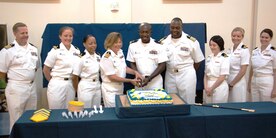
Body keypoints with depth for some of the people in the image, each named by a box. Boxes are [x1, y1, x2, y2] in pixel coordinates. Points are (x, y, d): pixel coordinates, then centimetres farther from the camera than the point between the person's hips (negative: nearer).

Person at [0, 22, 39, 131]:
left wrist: (29, 78, 11)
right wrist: (14, 80, 3)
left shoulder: (33, 49, 8)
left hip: (32, 87, 6)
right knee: (16, 119, 4)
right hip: (16, 88, -6)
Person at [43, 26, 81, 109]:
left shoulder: (76, 51, 6)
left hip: (71, 85, 4)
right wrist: (54, 82, 5)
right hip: (57, 85, -4)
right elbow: (46, 70, -3)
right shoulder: (55, 50, -7)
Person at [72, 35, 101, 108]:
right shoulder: (82, 58, -12)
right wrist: (78, 91, 4)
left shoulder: (98, 57, 5)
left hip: (97, 87, 5)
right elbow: (74, 77, -7)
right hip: (86, 88, -5)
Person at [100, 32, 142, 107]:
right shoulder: (107, 57, -21)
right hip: (110, 90, -7)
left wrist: (135, 72, -6)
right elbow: (112, 77, -21)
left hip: (120, 88, 7)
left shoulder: (120, 52, 0)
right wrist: (130, 80, -18)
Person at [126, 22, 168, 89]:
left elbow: (162, 65, -6)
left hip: (155, 82, -1)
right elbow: (132, 64, 5)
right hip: (140, 81, 1)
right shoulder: (133, 46, 0)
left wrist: (149, 78, -15)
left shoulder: (158, 46, -6)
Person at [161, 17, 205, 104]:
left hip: (186, 76, -2)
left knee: (187, 102, 3)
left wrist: (189, 72, 7)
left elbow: (197, 60, 3)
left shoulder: (191, 41, -4)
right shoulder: (163, 42, 2)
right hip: (170, 76, 3)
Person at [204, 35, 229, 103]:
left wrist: (211, 88, -10)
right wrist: (206, 87, -4)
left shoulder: (225, 58, -8)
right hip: (208, 86, 5)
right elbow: (205, 74, 10)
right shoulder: (209, 58, 10)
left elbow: (222, 77, -12)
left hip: (219, 87, -5)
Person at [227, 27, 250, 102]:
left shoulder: (244, 50, -11)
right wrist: (228, 83, 6)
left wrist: (231, 84, -13)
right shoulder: (230, 50, 9)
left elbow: (243, 71, -14)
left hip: (238, 82, -6)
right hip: (228, 81, 6)